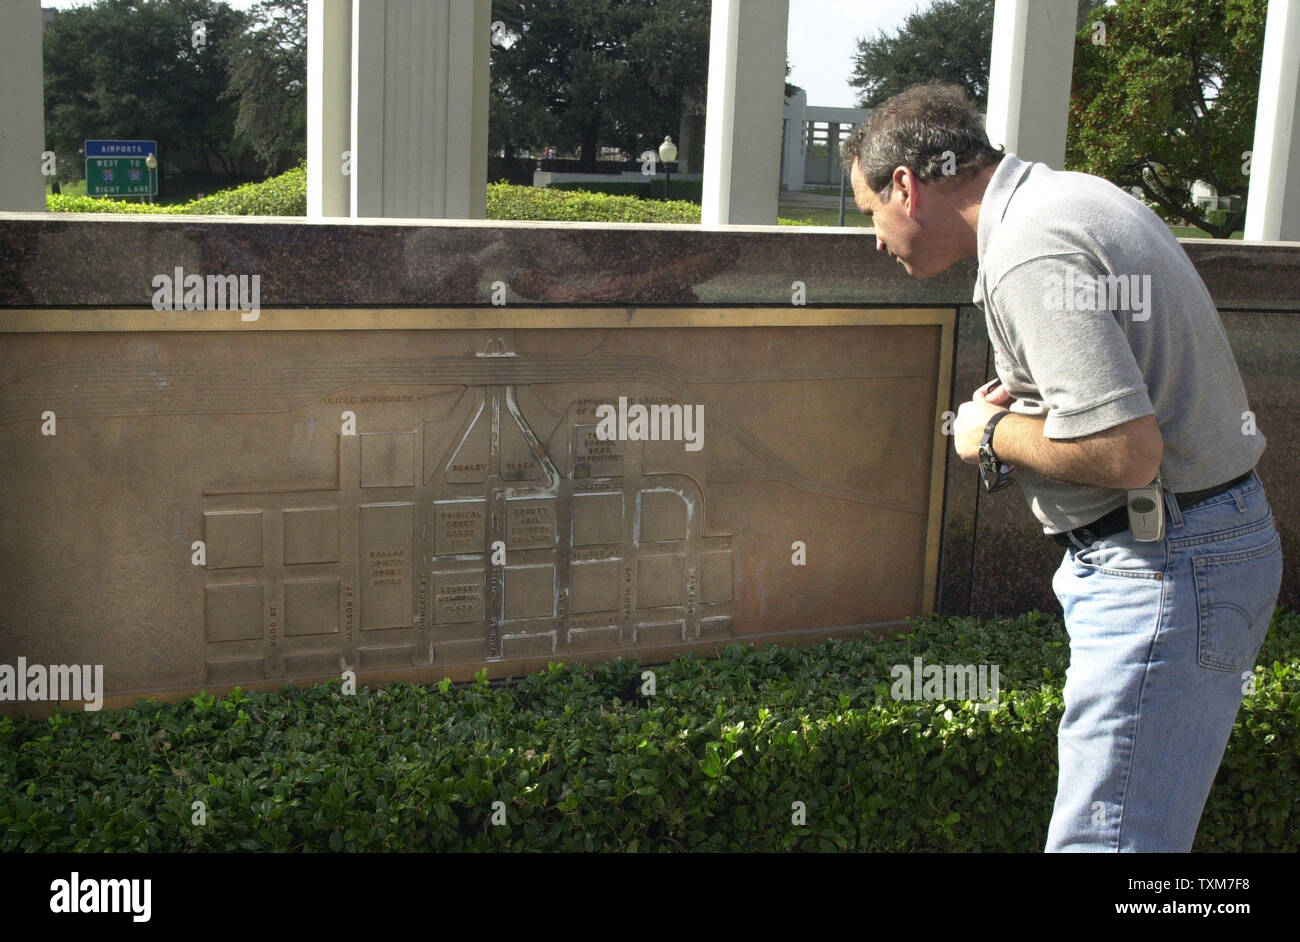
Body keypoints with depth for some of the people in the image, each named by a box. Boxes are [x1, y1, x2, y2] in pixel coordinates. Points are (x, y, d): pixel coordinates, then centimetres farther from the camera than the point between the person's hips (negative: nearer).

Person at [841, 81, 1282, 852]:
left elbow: (1124, 451, -27)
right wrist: (1029, 403, 8)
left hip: (1167, 569, -11)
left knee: (1104, 833, -7)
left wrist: (994, 434, -10)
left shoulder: (1030, 252, -20)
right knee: (1140, 815, 20)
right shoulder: (1076, 197, 13)